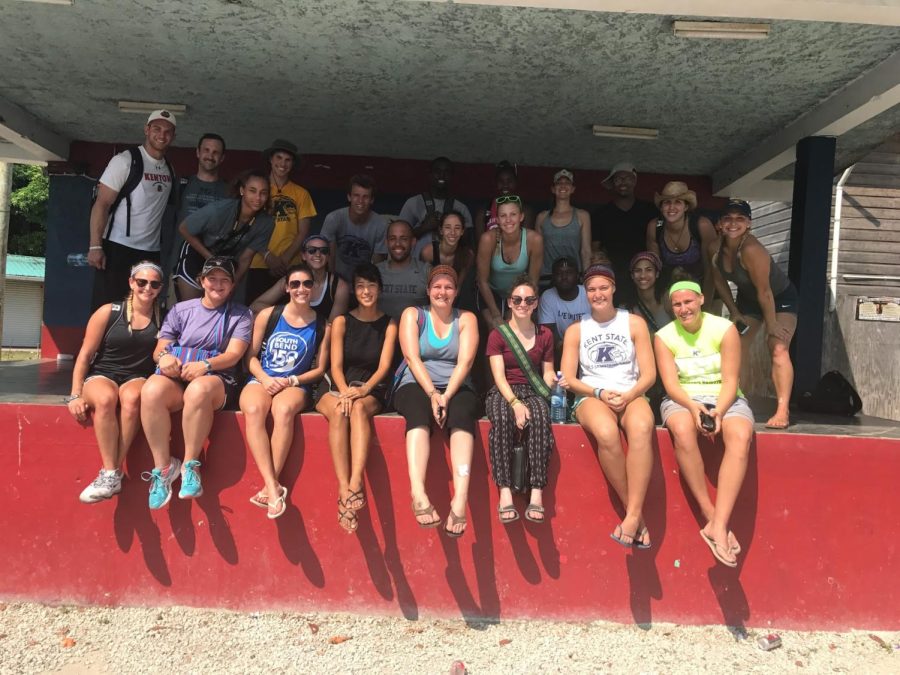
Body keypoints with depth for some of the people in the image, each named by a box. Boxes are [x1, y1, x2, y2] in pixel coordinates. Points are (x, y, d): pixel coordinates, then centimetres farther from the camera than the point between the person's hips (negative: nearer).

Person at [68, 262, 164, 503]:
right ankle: (110, 475, -33)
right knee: (105, 399, -37)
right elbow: (85, 356, 1)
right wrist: (76, 395, -6)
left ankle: (112, 473, -30)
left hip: (138, 378, 1)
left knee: (132, 398, -36)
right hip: (101, 375, 0)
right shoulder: (108, 313, 1)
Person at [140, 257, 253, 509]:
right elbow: (159, 349, 12)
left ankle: (190, 465, -25)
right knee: (152, 390, -34)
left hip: (216, 378, -2)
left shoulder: (240, 315, 12)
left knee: (198, 389, -40)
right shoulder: (180, 309, 18)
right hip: (175, 376, 2)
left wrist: (205, 365, -21)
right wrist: (164, 356, -14)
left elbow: (233, 354, -2)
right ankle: (163, 466, -22)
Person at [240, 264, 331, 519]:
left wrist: (291, 380, -8)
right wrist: (264, 379, -10)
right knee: (254, 410, -36)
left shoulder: (322, 326, 6)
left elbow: (319, 369, 7)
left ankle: (269, 487, -31)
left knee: (284, 410, -38)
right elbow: (251, 356, 8)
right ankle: (274, 488, -38)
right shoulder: (267, 315, 6)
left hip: (295, 385, -1)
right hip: (261, 380, 1)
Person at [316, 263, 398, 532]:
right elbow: (336, 365, 0)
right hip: (337, 390, 1)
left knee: (359, 407, -37)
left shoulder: (389, 324, 9)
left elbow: (384, 366, -2)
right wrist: (345, 391, -20)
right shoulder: (342, 321, 9)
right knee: (340, 410, -36)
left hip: (372, 393, 0)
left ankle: (355, 483, -52)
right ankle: (344, 489, -44)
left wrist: (363, 390, -21)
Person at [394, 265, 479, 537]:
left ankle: (460, 499, -47)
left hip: (456, 388, 1)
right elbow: (412, 358, -4)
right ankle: (418, 495, -49)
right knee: (419, 413, -35)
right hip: (416, 385, -1)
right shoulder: (412, 314, 10)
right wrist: (432, 394, -19)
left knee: (463, 415, -33)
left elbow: (465, 362, -3)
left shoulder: (466, 319, 12)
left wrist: (446, 395, -19)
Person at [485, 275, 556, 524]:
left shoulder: (545, 335, 14)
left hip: (533, 391, 2)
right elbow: (499, 376, -5)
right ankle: (505, 492, -38)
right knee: (502, 418, -38)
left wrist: (552, 380, -10)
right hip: (503, 392, -1)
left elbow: (547, 373, 16)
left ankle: (536, 493, -38)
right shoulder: (497, 335, 5)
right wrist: (515, 403, -22)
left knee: (540, 415, -36)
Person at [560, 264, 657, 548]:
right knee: (606, 433, -37)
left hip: (631, 395, 1)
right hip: (591, 398, 0)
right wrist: (600, 393, -13)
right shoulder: (576, 330, 11)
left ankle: (632, 515, -33)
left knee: (642, 428, -37)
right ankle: (636, 513, -23)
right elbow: (569, 379, 3)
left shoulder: (635, 323, 9)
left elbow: (649, 374, 3)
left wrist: (628, 395, -16)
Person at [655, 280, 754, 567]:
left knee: (741, 436, -34)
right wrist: (693, 407, -26)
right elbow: (671, 383, -7)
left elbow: (730, 380, -7)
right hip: (683, 400, 0)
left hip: (725, 399, 0)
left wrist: (718, 412, -24)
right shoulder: (664, 336, 1)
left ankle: (719, 525, -36)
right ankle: (709, 515, -27)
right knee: (683, 430, -37)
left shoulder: (725, 329, -3)